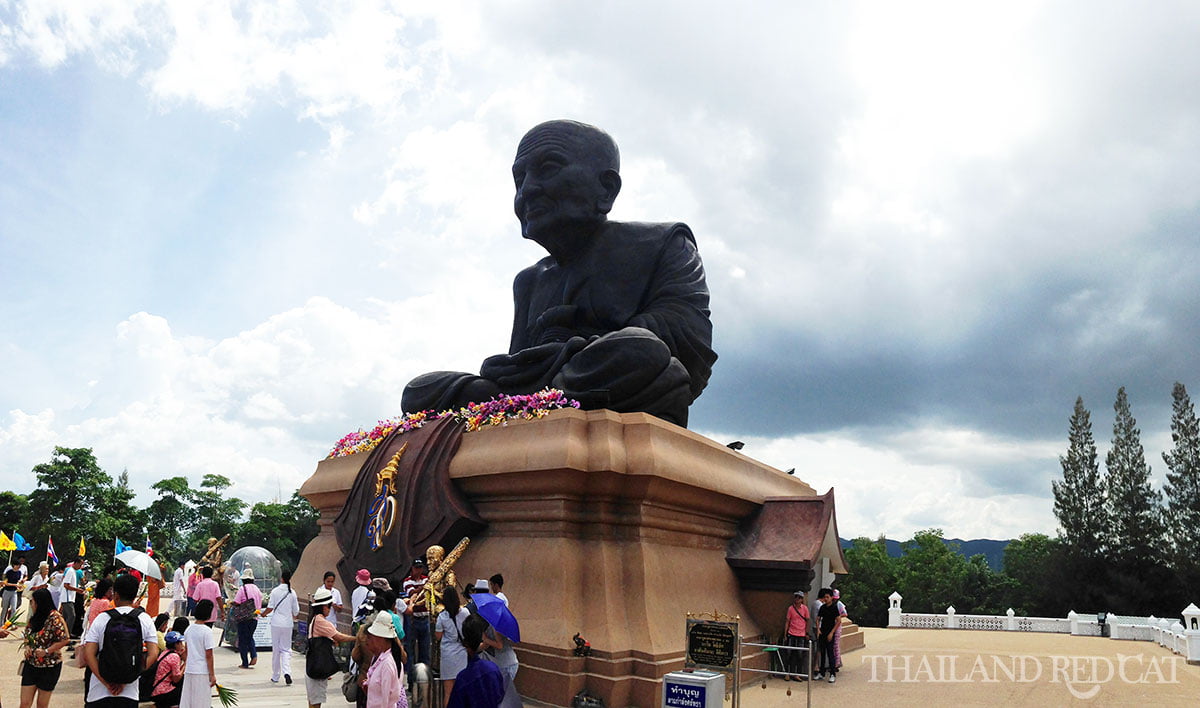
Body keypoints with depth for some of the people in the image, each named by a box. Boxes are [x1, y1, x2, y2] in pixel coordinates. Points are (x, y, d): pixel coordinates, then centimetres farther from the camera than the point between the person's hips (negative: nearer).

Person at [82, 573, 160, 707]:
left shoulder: (102, 618, -4)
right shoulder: (144, 619, -2)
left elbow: (88, 655, -10)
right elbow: (153, 655, -9)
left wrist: (106, 683, -7)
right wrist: (125, 680, -5)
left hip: (99, 692, -1)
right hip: (130, 692, 1)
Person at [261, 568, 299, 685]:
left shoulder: (275, 591, -7)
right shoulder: (292, 593, -1)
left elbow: (270, 608, -7)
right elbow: (296, 612, 4)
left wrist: (263, 614, 15)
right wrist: (294, 618, 26)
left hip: (276, 623, -1)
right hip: (288, 624, 1)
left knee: (276, 650, 10)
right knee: (286, 649, 7)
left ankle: (275, 676, 18)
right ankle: (286, 672, -14)